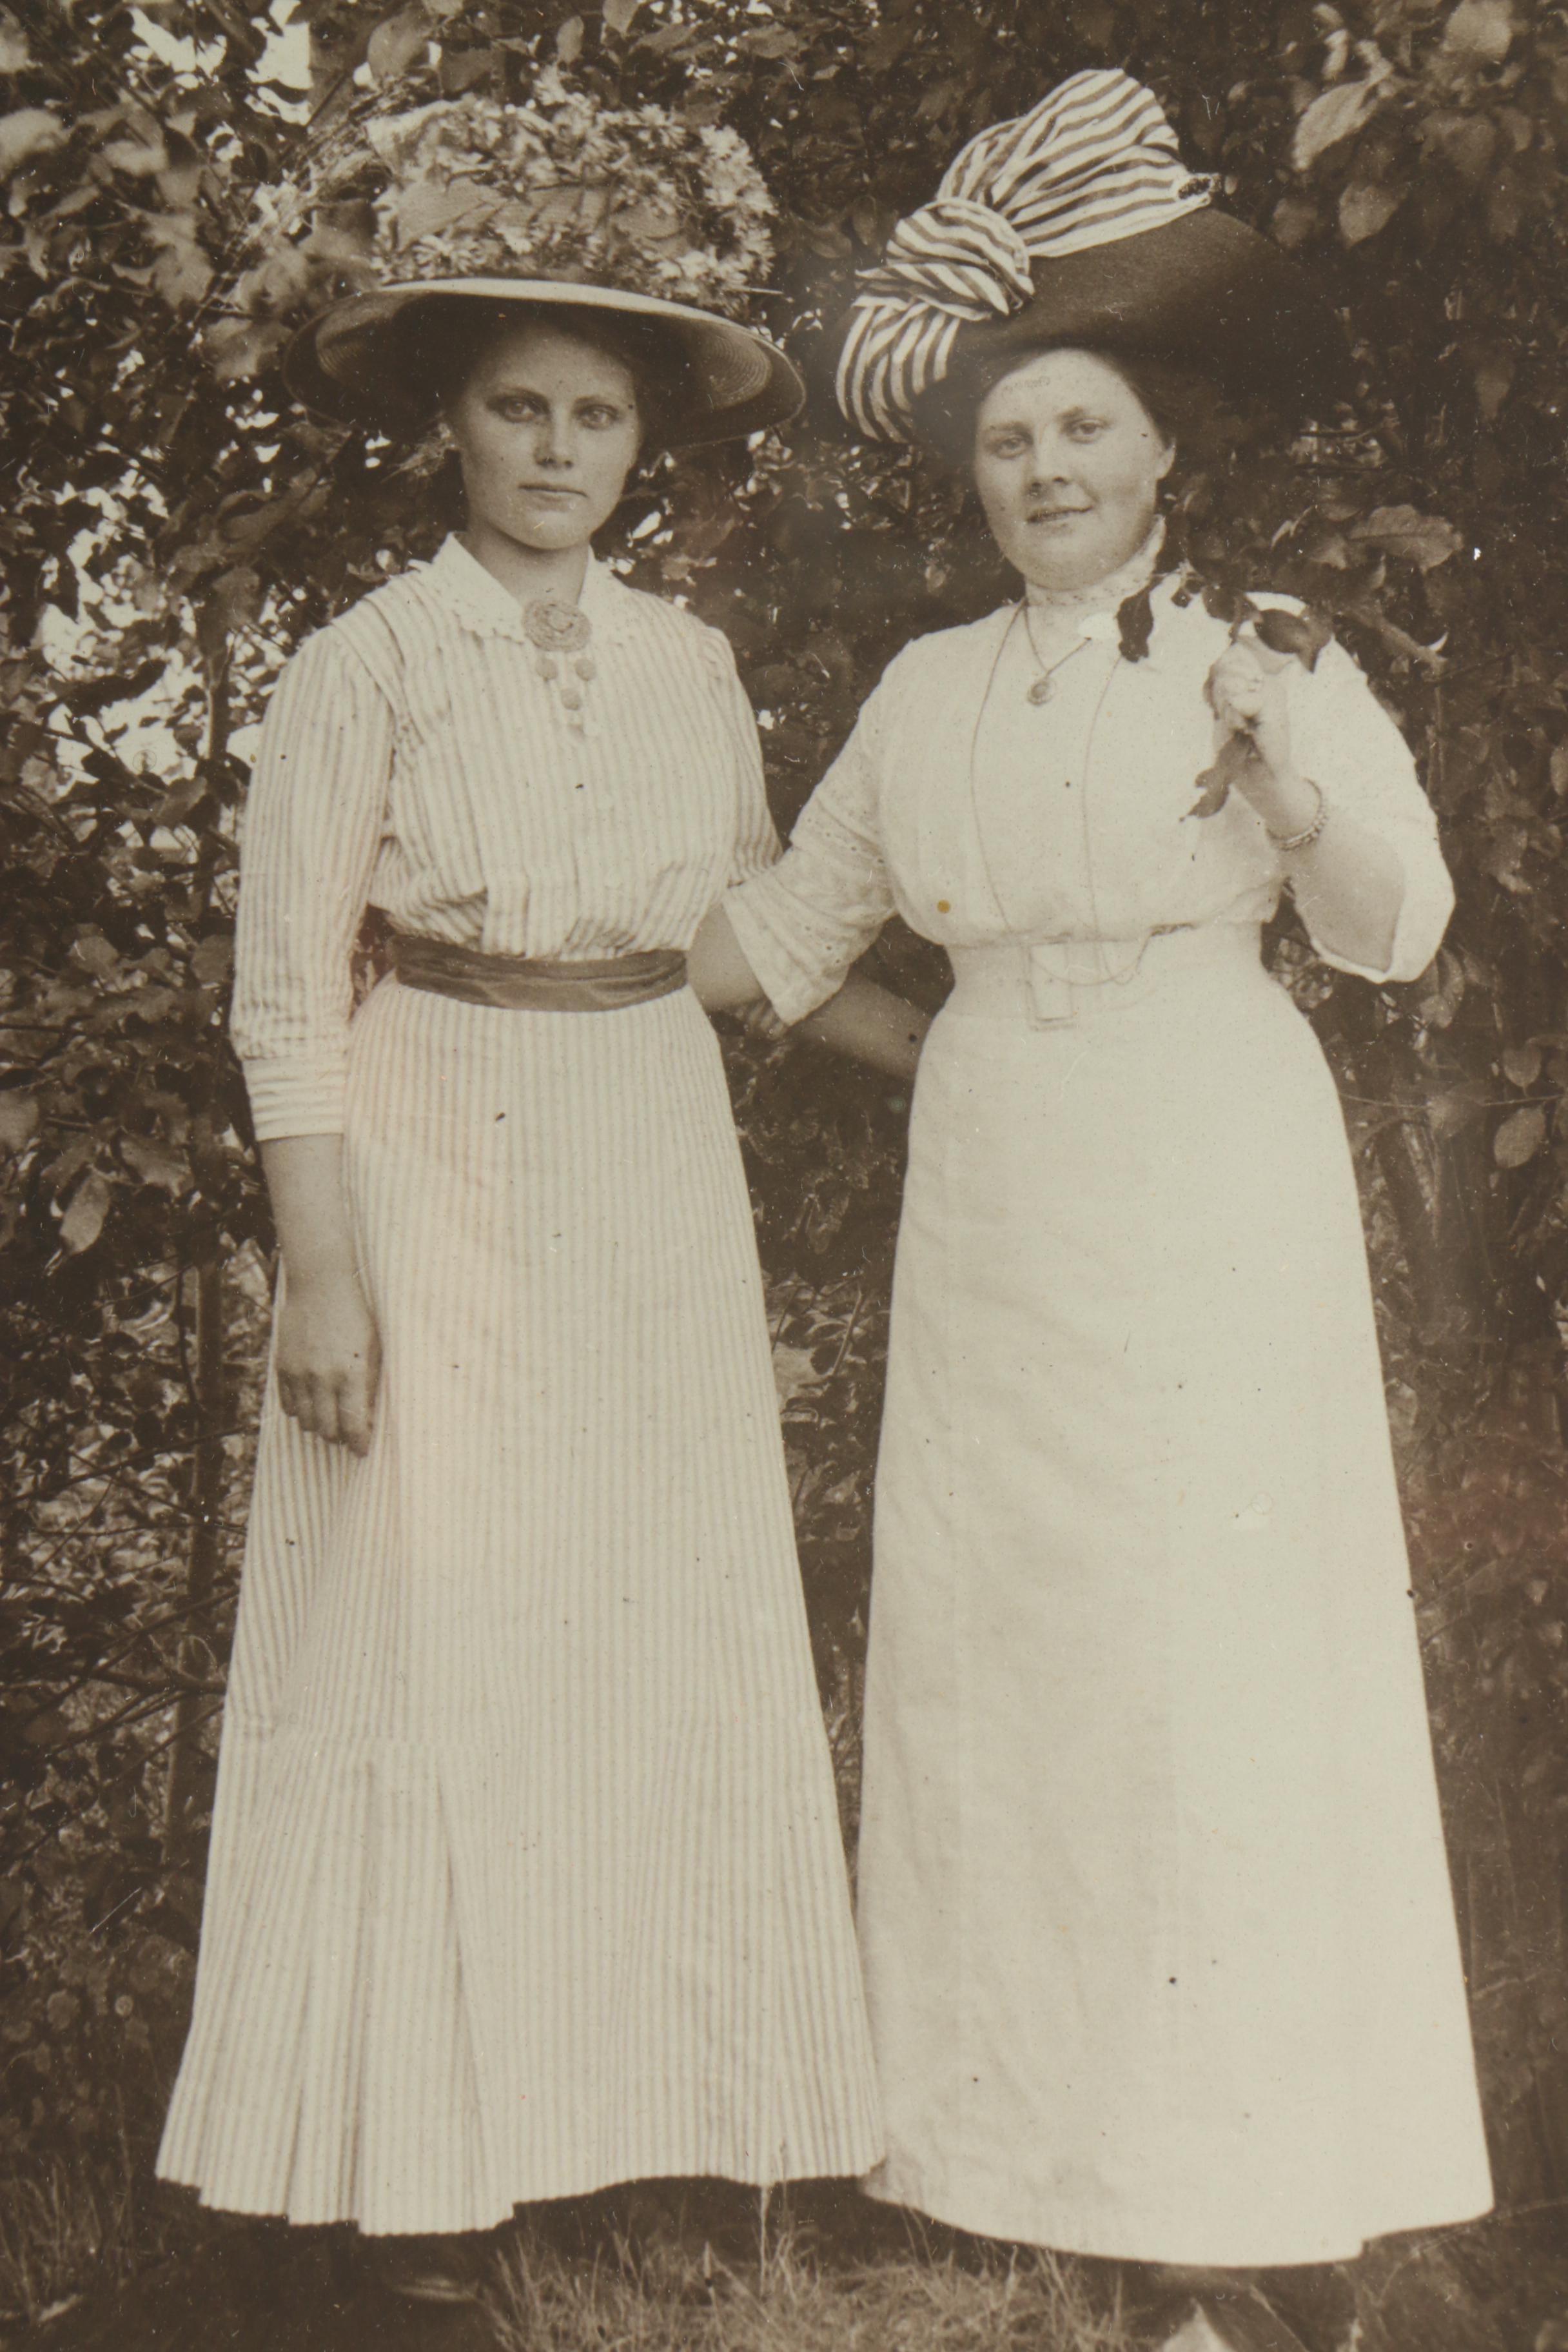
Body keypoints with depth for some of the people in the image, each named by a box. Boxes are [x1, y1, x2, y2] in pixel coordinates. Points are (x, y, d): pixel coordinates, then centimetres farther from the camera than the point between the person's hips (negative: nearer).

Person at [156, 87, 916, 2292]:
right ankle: (427, 2147, 14)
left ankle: (656, 2085, 23)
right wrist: (322, 1270, -12)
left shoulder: (691, 660, 7)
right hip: (441, 1173, -4)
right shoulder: (366, 666, -6)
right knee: (440, 1635, 0)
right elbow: (288, 996, -8)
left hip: (658, 1173, 5)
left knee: (671, 1618, 8)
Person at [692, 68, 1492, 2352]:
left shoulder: (1260, 652, -2)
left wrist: (1309, 765, -29)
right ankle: (1000, 2124, 22)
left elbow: (1395, 929, -12)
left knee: (1209, 1657, -3)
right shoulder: (931, 686, 10)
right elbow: (785, 932, 19)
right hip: (991, 1206, 5)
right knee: (979, 1648, 7)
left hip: (1209, 1206, -5)